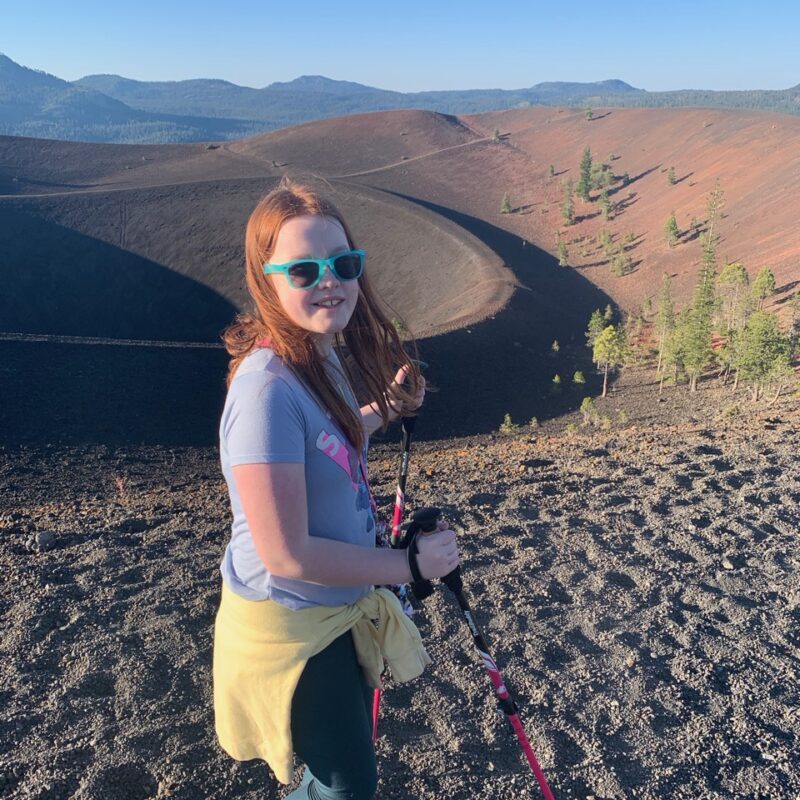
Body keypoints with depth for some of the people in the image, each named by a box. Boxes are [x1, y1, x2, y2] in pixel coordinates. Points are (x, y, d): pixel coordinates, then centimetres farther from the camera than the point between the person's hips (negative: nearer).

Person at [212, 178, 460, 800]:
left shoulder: (325, 358, -4)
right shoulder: (269, 389, -32)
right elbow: (287, 555, -29)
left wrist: (386, 409, 3)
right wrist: (411, 565, -19)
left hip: (337, 608, 9)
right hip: (288, 625, -8)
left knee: (352, 747, 32)